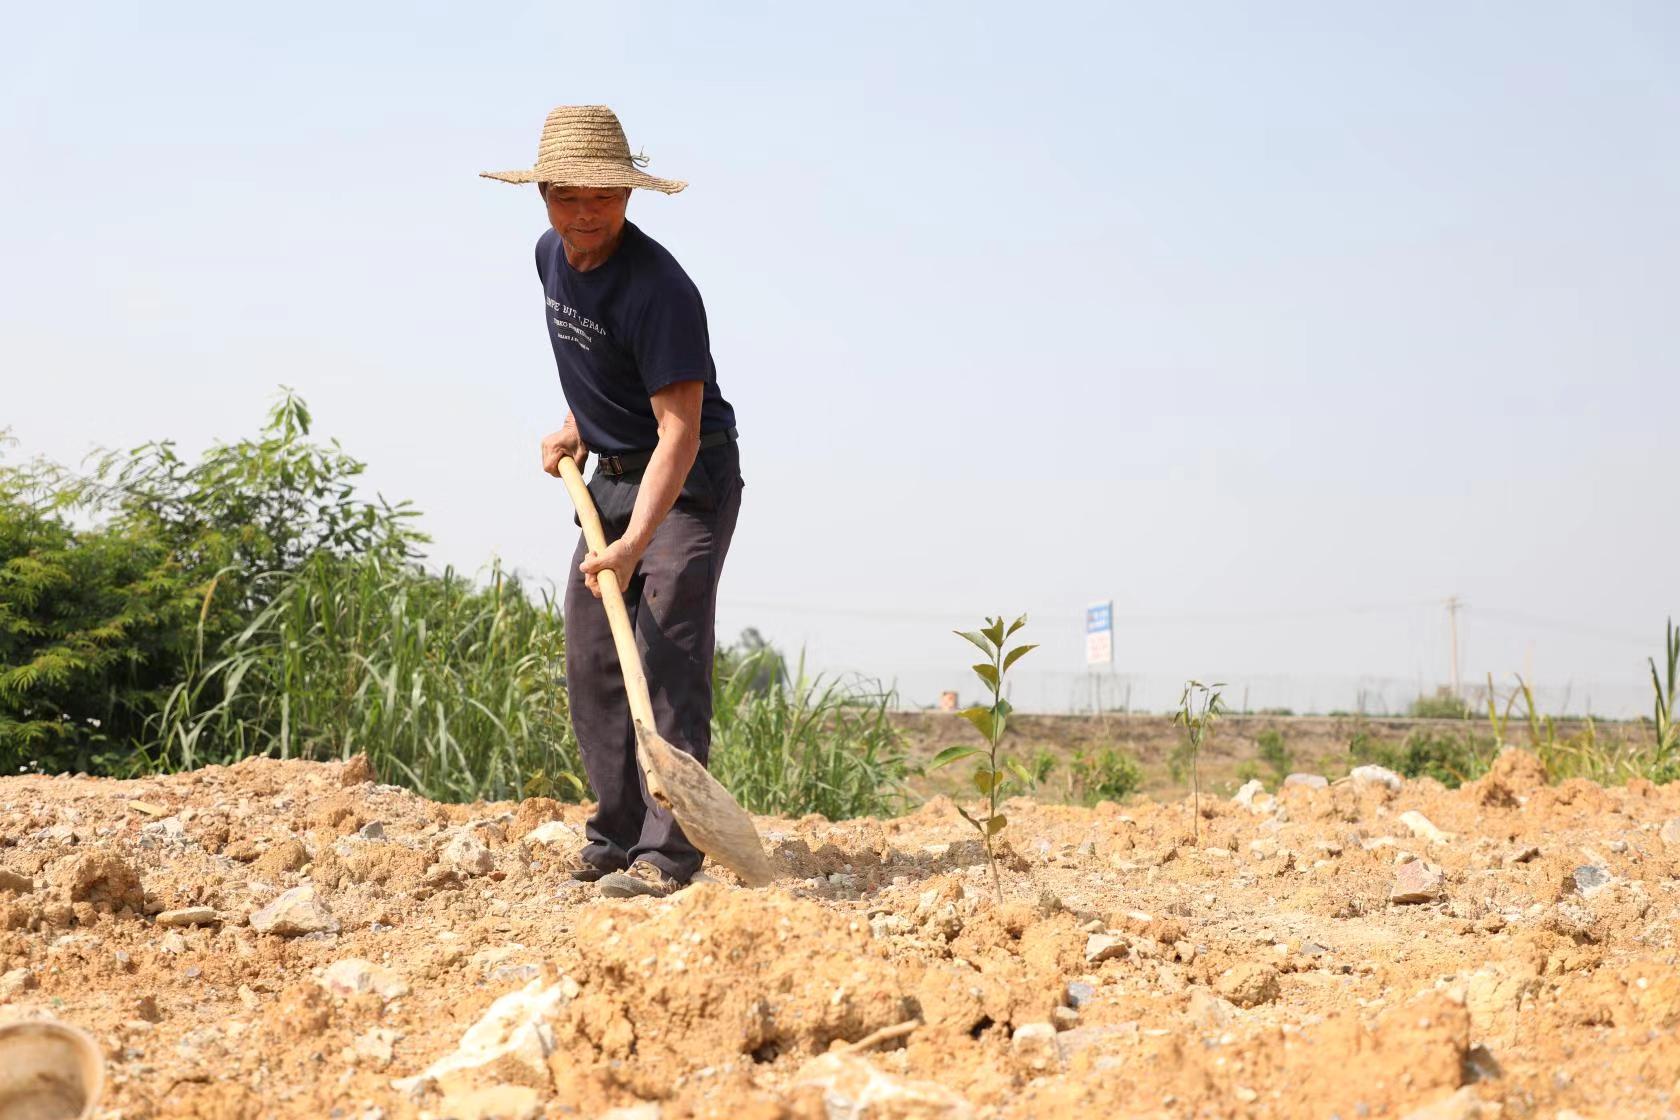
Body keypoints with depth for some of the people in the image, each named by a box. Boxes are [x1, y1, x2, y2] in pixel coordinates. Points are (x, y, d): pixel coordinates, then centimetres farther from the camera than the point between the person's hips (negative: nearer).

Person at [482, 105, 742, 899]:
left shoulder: (657, 289, -27)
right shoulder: (552, 255, -1)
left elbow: (678, 429, -33)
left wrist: (634, 543, -43)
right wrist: (578, 427, 9)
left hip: (688, 480, -8)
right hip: (613, 476, 8)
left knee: (669, 650, -18)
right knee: (591, 659, 8)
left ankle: (666, 853, -19)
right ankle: (617, 834, 18)